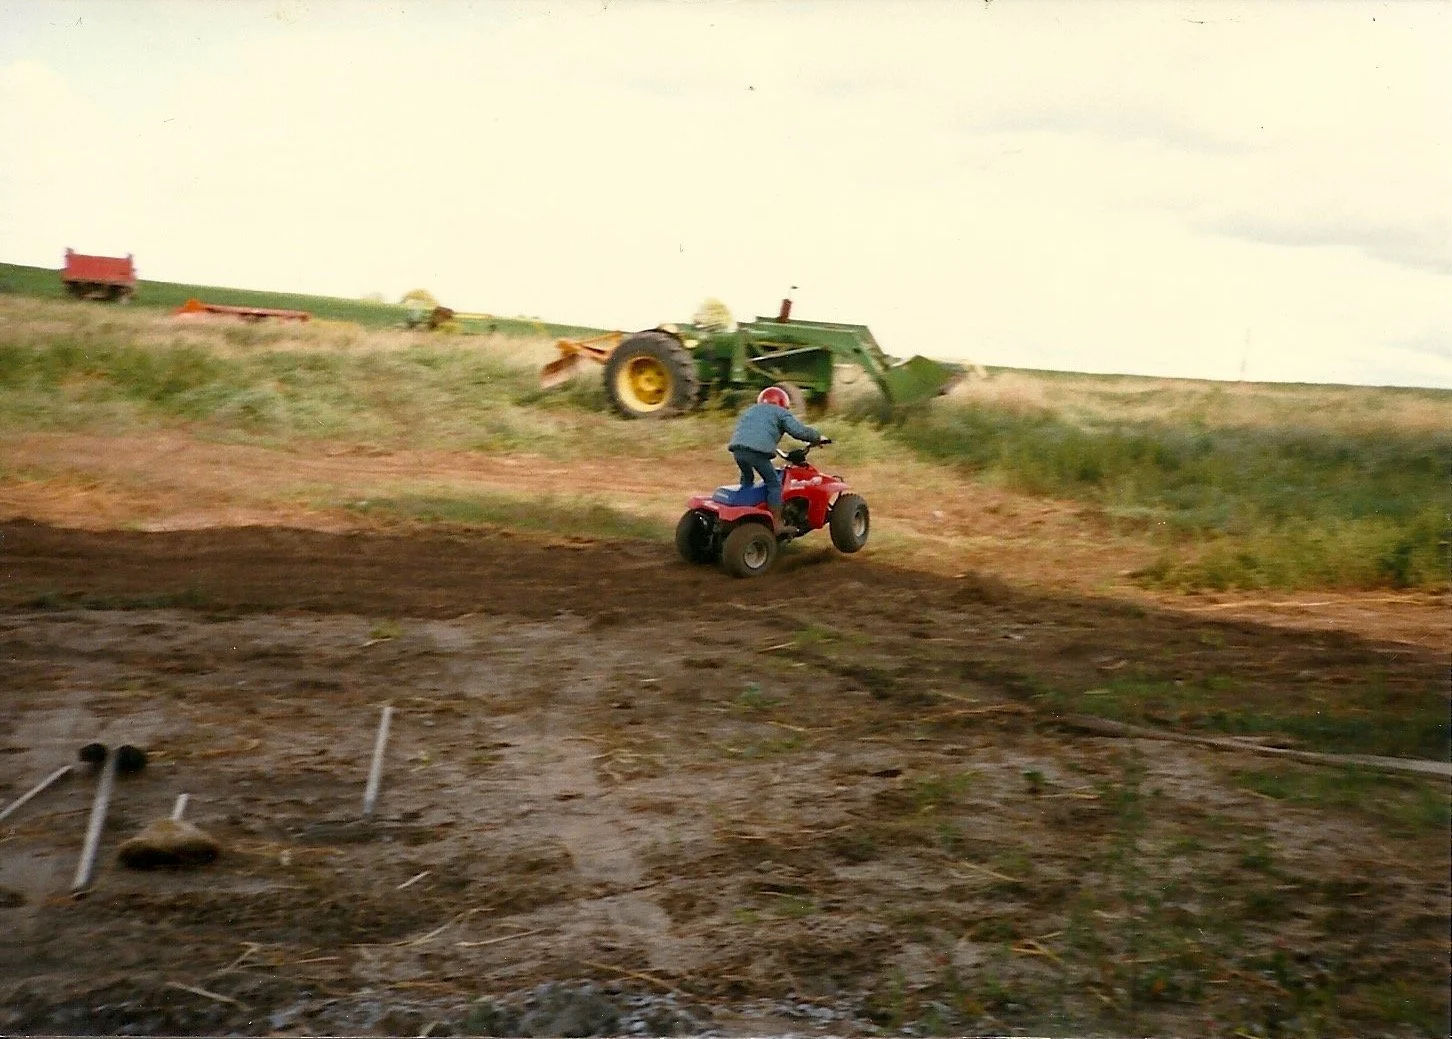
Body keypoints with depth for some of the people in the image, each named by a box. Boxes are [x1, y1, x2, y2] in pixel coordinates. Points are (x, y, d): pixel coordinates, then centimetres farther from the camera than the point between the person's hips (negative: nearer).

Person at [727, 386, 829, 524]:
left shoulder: (750, 411, 37)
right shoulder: (781, 413, 17)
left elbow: (736, 431, 40)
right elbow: (799, 431, 6)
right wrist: (818, 437, 19)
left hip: (736, 449, 6)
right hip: (758, 450, -6)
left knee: (747, 479, 30)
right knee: (774, 484, 4)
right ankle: (777, 523, 0)